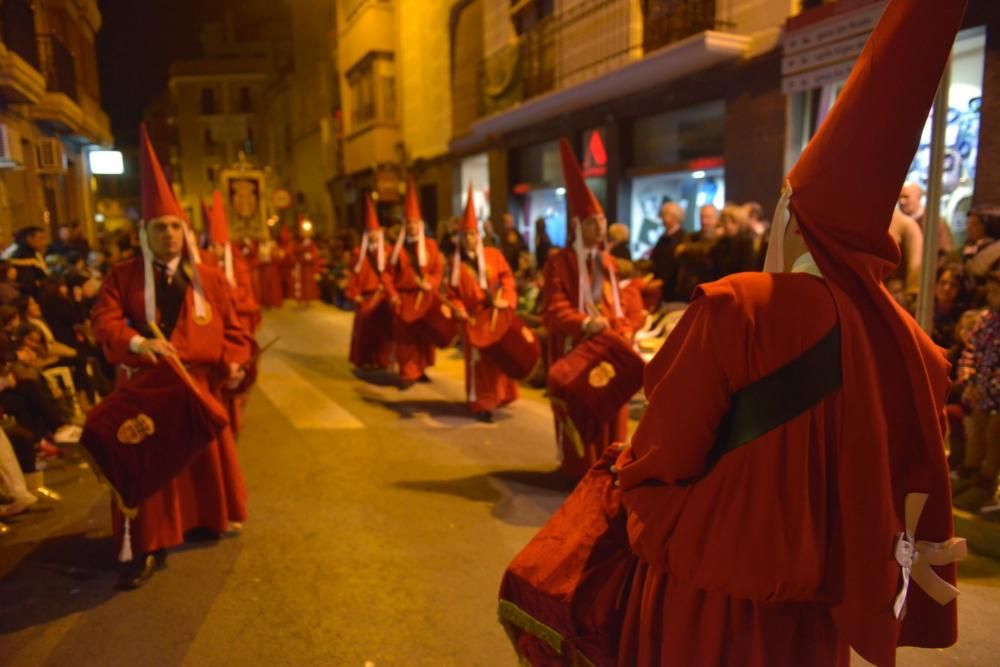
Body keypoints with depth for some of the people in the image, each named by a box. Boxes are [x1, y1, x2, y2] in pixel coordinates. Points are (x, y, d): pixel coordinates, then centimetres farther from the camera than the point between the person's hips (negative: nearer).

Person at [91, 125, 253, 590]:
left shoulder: (209, 278, 3)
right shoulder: (123, 277, 0)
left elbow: (230, 326, 4)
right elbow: (105, 321, -12)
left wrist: (233, 361, -11)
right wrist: (137, 342, -31)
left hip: (200, 382, 2)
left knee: (207, 451, 16)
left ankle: (213, 516, 38)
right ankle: (146, 547, 7)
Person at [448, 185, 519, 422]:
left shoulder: (493, 255, 3)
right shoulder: (456, 263, 3)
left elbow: (507, 277, -1)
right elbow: (453, 293, 2)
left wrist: (505, 299, -18)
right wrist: (460, 311, -14)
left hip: (498, 314, 2)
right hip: (475, 317, -1)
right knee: (479, 361, -3)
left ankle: (498, 396, 32)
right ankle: (481, 404, 4)